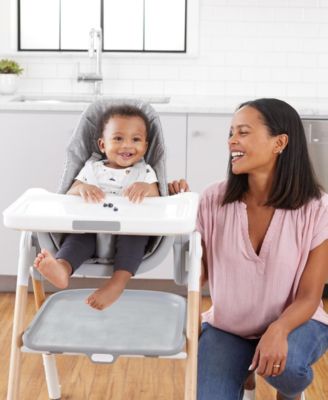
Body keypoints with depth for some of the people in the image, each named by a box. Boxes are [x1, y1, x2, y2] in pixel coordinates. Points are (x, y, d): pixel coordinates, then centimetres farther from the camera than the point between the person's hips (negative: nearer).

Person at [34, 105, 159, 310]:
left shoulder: (144, 171, 11)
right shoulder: (92, 168, 14)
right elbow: (69, 196, 7)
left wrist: (147, 188, -26)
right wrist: (81, 188, -17)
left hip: (130, 234, -1)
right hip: (92, 229, 1)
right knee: (79, 234, -29)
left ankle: (118, 282, -49)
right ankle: (62, 267, -58)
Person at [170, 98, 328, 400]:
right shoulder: (215, 200, -13)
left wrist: (278, 330, -35)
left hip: (295, 321, -2)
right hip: (226, 326, 2)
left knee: (285, 364, -35)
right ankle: (243, 374, 19)